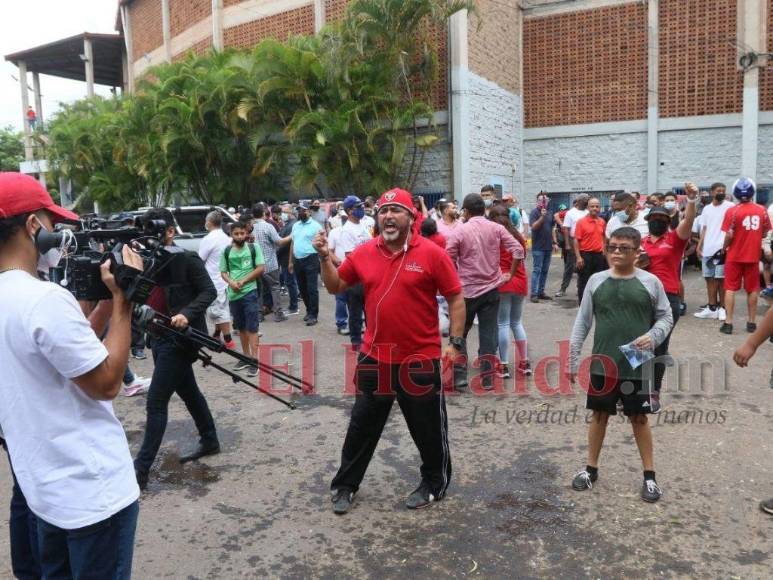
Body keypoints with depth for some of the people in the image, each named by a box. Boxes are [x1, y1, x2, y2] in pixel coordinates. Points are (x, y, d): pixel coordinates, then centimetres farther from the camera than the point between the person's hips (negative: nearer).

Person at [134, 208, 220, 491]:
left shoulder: (187, 259, -11)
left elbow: (209, 291, -13)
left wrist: (187, 314, -27)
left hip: (178, 339, -8)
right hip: (160, 338, 8)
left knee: (156, 402, -7)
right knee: (188, 392, 20)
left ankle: (141, 469, 0)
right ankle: (209, 441, 37)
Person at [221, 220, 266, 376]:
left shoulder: (254, 247, -2)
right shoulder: (226, 251, 6)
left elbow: (261, 268, -7)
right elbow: (223, 272, 10)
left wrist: (243, 281, -14)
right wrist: (231, 282, -12)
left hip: (250, 292, -4)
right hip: (233, 294, 4)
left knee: (252, 327, -6)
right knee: (241, 327, 14)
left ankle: (254, 360, -6)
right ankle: (246, 357, 26)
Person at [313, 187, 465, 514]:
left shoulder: (431, 253, -10)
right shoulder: (363, 253, 2)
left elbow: (456, 298, -6)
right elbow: (335, 287, 12)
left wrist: (455, 342, -11)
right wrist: (324, 257, -4)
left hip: (420, 359, -3)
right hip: (374, 358, 4)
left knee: (428, 428, 13)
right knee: (362, 426, 16)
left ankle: (435, 483, 35)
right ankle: (345, 485, 32)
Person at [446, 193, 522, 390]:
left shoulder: (459, 231, -8)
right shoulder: (496, 228, 1)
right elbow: (518, 251, -5)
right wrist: (510, 274, 4)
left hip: (466, 290, -2)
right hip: (491, 289, 3)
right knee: (488, 334, 7)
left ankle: (459, 375, 9)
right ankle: (487, 378, 10)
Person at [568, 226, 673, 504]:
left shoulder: (651, 282, -4)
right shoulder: (596, 281, 0)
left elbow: (666, 317, 5)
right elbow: (582, 322, 4)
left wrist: (653, 336, -15)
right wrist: (572, 359, 2)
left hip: (637, 365, -1)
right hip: (602, 364, 1)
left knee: (640, 418, 10)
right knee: (599, 415, 13)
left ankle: (649, 475, 25)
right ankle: (591, 469, 28)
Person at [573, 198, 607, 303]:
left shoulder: (602, 222, 7)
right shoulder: (581, 222, -7)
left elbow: (603, 238, 18)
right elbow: (576, 240, -9)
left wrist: (604, 252, 11)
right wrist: (578, 257, -15)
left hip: (599, 255, 5)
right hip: (585, 255, -5)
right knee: (583, 282, 2)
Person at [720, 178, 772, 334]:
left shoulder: (732, 211, -13)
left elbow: (729, 235, -14)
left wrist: (724, 248, 3)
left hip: (734, 256, -3)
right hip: (753, 256, 3)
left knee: (730, 289, 3)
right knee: (752, 289, 11)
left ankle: (728, 323, 0)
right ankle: (752, 322, 17)